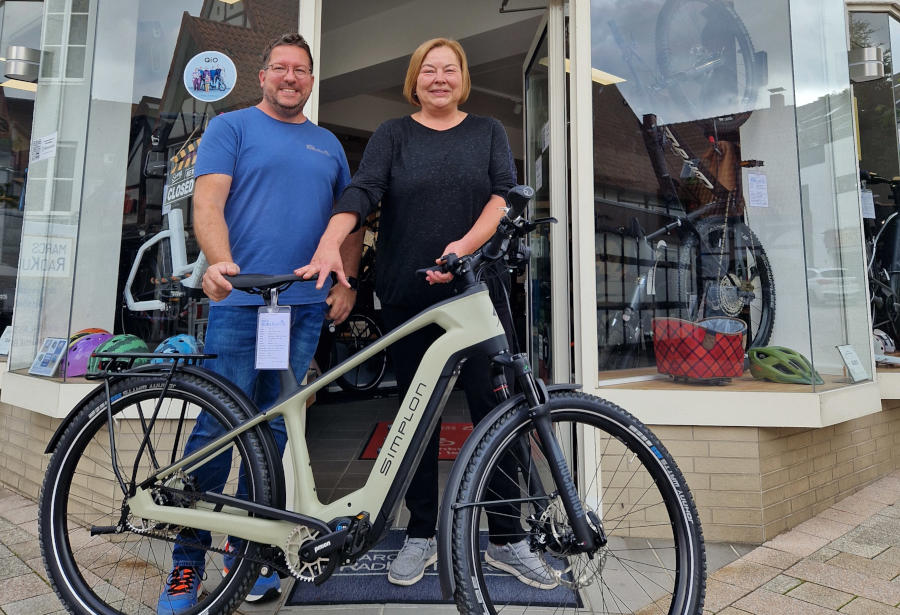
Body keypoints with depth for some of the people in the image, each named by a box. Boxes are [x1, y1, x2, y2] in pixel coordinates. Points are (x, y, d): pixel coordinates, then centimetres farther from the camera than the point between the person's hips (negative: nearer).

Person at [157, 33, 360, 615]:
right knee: (218, 426, -3)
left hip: (307, 305, 4)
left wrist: (347, 282, 7)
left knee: (272, 428, 9)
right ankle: (188, 561, 13)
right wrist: (220, 262, -23)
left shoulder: (328, 144, 21)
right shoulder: (230, 127, 8)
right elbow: (208, 202, -5)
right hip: (240, 300, -3)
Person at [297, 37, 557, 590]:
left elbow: (504, 195, 0)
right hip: (408, 297, 0)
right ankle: (422, 535, 22)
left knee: (497, 412, -2)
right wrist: (329, 245, -22)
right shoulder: (393, 135, 11)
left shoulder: (488, 132, 14)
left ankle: (507, 540, 14)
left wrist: (466, 245, -18)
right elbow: (361, 191, -4)